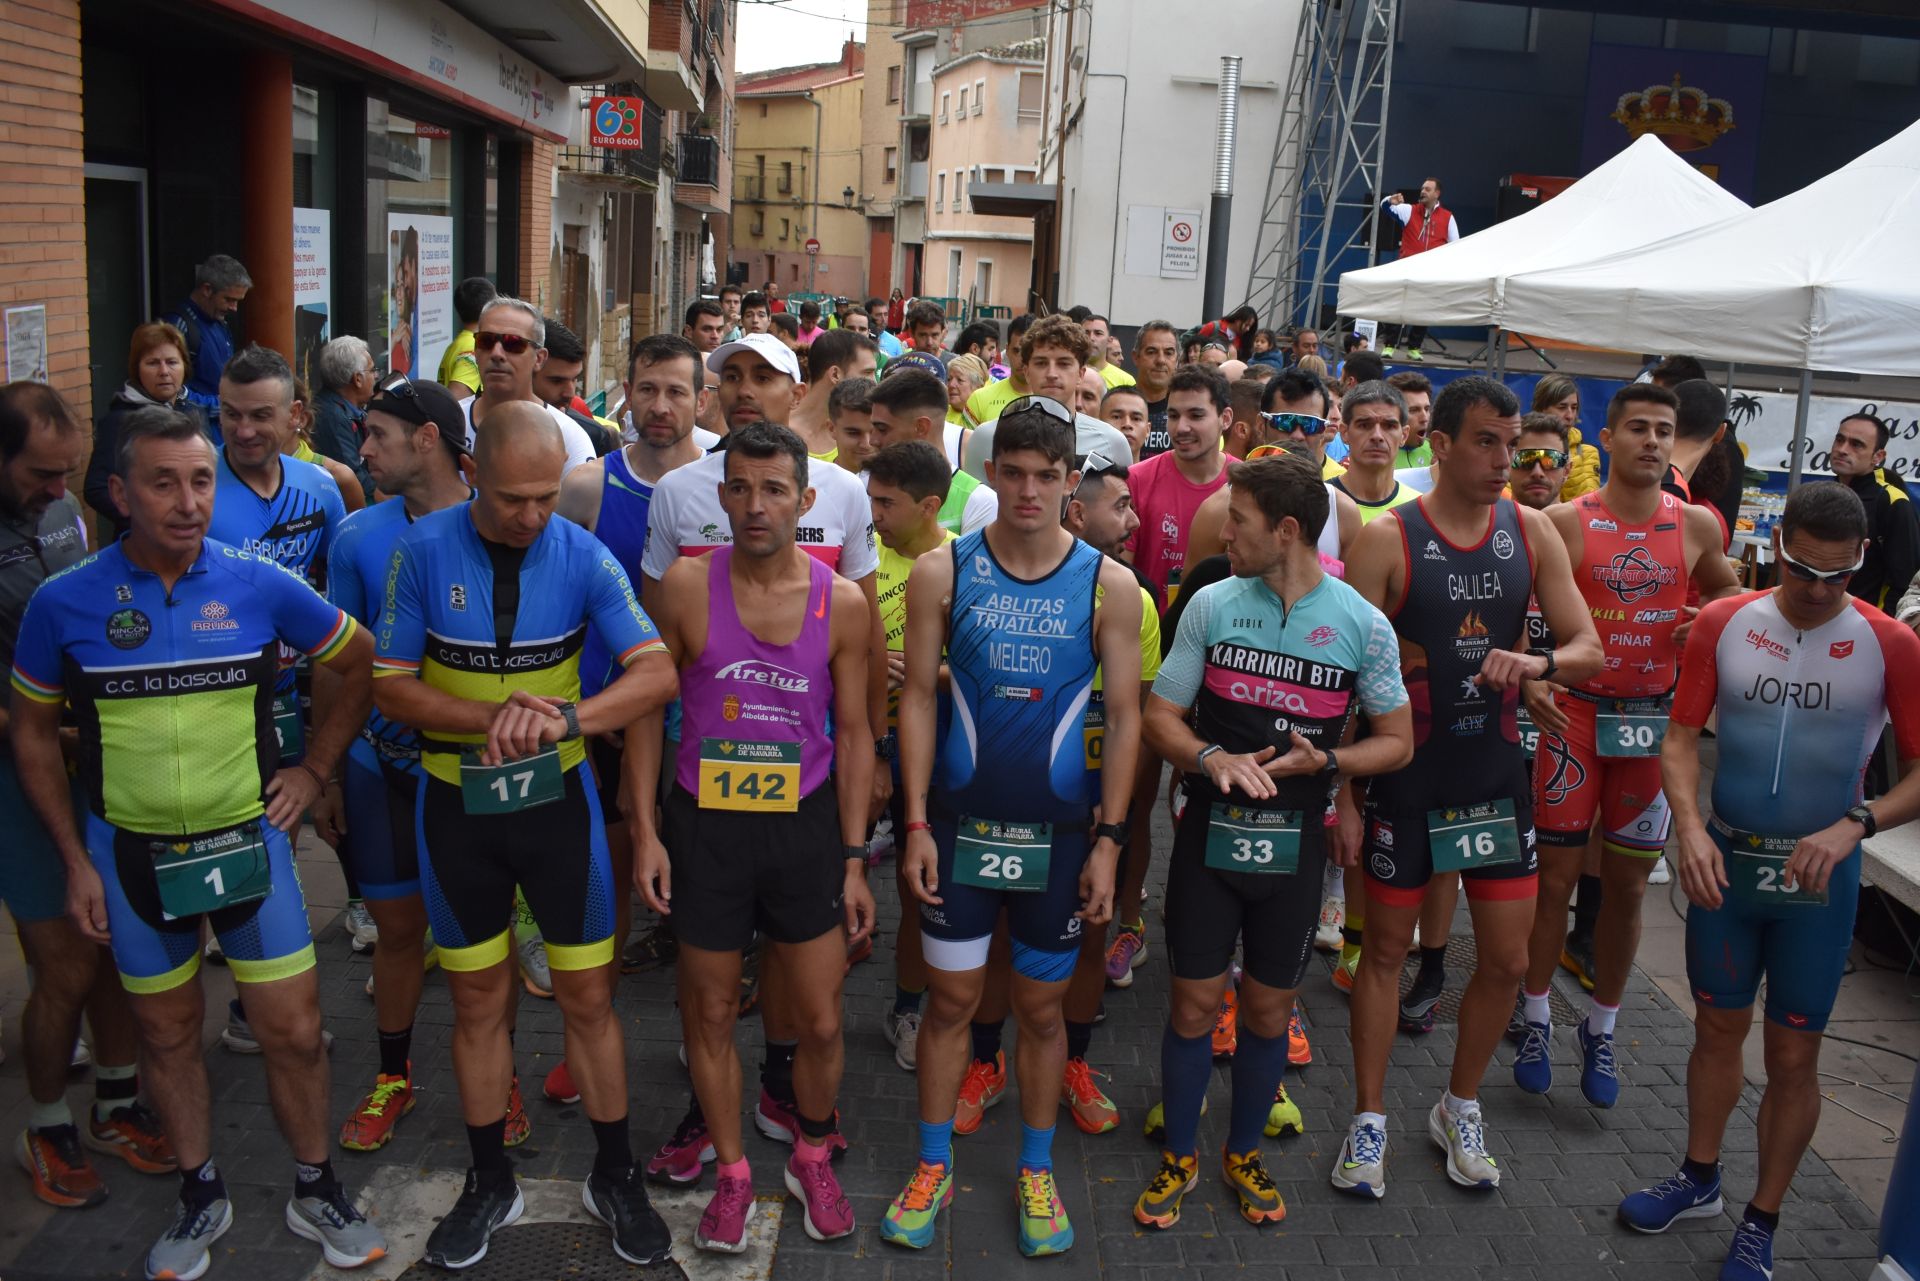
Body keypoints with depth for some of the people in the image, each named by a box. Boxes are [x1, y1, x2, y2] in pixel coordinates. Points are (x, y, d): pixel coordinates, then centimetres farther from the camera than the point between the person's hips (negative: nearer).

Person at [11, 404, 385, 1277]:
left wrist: (312, 770, 1)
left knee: (293, 1031, 3)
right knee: (167, 1033, 15)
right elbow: (32, 730, 3)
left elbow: (359, 665, 5)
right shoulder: (64, 604, -8)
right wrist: (75, 860, 1)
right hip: (130, 852, 1)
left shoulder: (262, 586, -9)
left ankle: (315, 1190, 25)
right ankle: (201, 1197, 34)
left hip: (247, 841, 0)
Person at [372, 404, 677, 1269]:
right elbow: (391, 685, -7)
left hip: (556, 798, 0)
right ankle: (490, 1183, 31)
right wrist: (491, 716, -23)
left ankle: (615, 1176, 25)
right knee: (478, 1003, 13)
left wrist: (566, 718, -33)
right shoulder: (424, 550, -9)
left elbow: (658, 672, -17)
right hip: (456, 804, 0)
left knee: (588, 998, 6)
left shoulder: (582, 556, -9)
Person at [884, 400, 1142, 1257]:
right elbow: (918, 699, -1)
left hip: (1059, 831, 0)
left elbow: (1125, 718, -2)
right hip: (961, 822, 0)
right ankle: (934, 1166, 27)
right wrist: (917, 824, -5)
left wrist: (1108, 841, -5)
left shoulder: (1109, 585, -4)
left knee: (1042, 1004, 12)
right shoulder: (942, 573, -4)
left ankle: (1036, 1171, 30)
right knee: (951, 995, 9)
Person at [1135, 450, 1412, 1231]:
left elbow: (1397, 742, 2)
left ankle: (1244, 1153, 35)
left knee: (1269, 1009, 13)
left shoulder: (1362, 625, -6)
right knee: (1195, 1001, 7)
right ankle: (1179, 1156, 27)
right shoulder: (1211, 604, -4)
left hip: (1293, 843, 0)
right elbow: (1159, 715, 0)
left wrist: (1323, 763, -17)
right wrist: (1211, 757, -20)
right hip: (1209, 832, 0)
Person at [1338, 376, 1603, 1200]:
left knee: (1507, 960, 9)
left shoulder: (1531, 533, 2)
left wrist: (1537, 662, -21)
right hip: (1407, 780, -4)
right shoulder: (1387, 541, -11)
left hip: (1496, 776, 4)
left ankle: (1459, 1108, 32)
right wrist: (1343, 794, -12)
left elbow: (1589, 649, 3)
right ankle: (1368, 1120, 25)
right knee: (1386, 948, 9)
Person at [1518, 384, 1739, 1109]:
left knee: (1627, 883, 9)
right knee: (1556, 874, 3)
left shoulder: (1696, 526, 3)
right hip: (1576, 714, -2)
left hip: (1654, 720, 3)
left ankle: (1601, 1030, 25)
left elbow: (1729, 595, 20)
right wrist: (1527, 678, -24)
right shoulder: (1564, 522, -6)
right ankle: (1536, 1020, 19)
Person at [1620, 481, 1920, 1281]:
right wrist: (1690, 827, -19)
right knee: (1718, 1029, 17)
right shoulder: (1722, 624, -6)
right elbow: (1681, 738, -4)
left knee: (1793, 1057, 7)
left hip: (1819, 878, -2)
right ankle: (1699, 1181, 37)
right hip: (1723, 860, 2)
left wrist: (1853, 826, -23)